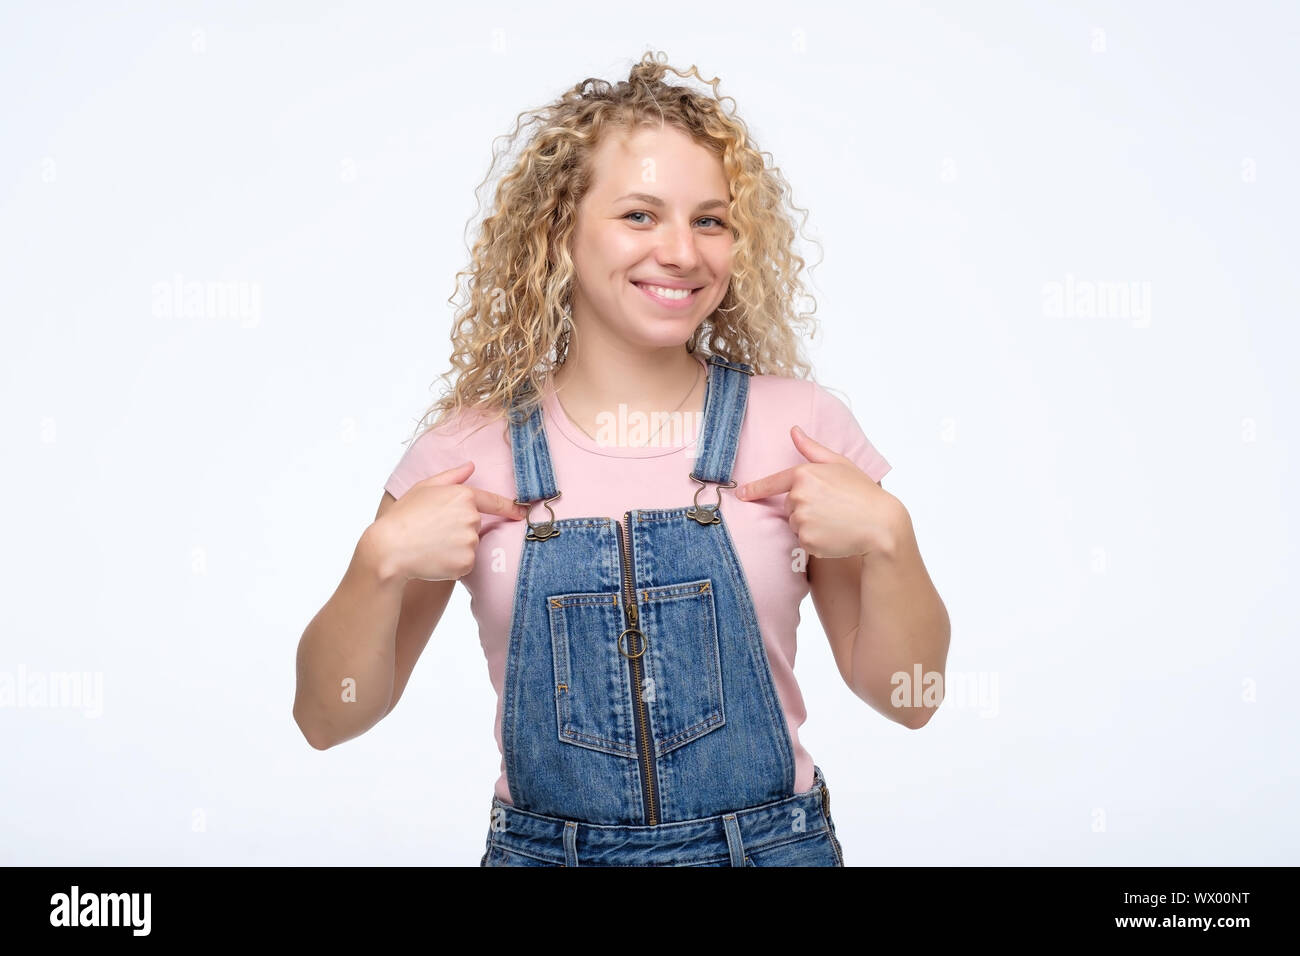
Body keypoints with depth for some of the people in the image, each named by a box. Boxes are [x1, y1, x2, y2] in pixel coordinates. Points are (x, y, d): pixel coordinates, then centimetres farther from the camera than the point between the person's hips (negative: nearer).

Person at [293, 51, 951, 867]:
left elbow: (906, 699, -2)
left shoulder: (800, 426, -7)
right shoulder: (470, 448, -7)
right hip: (542, 848, 0)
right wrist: (384, 560, -19)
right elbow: (329, 719, -3)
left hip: (772, 843, 1)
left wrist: (885, 536, -18)